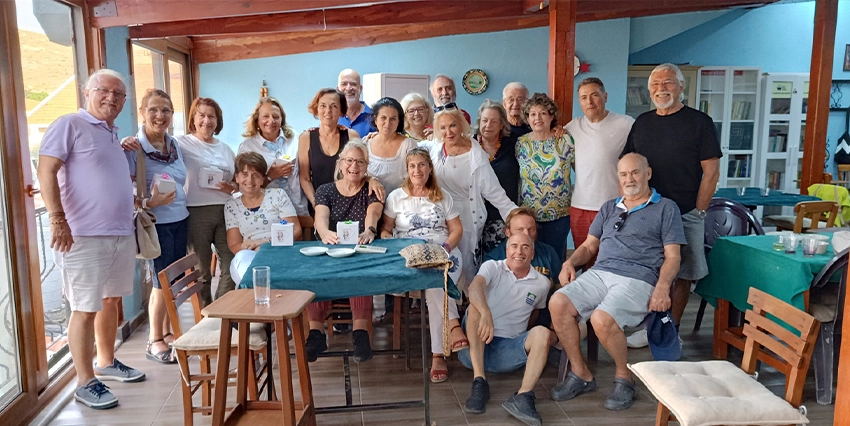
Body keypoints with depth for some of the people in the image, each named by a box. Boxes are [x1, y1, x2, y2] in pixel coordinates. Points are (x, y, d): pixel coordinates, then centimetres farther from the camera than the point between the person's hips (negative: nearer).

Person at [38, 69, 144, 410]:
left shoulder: (113, 134, 18)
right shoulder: (69, 125, -6)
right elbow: (46, 171, -15)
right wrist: (58, 219, -21)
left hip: (121, 233, 8)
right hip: (84, 235, -8)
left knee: (110, 301, 17)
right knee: (85, 309, -2)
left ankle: (106, 364, 32)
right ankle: (86, 383, 8)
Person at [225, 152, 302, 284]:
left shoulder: (278, 195, 7)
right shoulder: (231, 206, 13)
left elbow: (296, 232, 1)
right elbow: (234, 245, 7)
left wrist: (265, 242, -13)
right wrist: (253, 248, -16)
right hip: (250, 258, 2)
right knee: (242, 258, -34)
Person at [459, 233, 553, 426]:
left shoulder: (542, 283, 9)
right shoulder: (492, 267, 1)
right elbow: (474, 287, -22)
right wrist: (486, 314, -40)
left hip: (508, 349, 2)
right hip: (474, 347, -1)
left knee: (542, 332, -23)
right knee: (475, 307, -28)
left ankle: (523, 397, -40)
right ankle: (479, 382, -31)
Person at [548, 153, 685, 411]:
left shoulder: (666, 208, 12)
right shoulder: (609, 208, 26)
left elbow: (672, 257, 4)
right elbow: (589, 246, 24)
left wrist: (663, 286, -15)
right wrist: (570, 262, 3)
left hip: (638, 279, -5)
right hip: (598, 273, 5)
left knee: (602, 319, -33)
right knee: (558, 303, -22)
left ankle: (624, 376, -3)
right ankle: (580, 374, -6)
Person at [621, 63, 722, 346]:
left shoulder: (699, 122, -1)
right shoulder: (642, 123, 11)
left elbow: (711, 172, -4)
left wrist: (697, 211, -8)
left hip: (685, 214, -4)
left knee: (681, 275, 3)